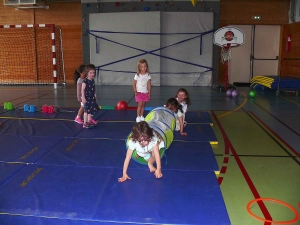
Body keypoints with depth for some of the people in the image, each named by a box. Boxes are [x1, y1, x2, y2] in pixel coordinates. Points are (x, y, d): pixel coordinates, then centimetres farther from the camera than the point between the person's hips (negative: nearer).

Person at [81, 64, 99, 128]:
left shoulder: (93, 81, 6)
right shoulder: (85, 81, -17)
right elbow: (82, 90, -17)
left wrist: (95, 96, 16)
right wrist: (83, 98, -20)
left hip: (92, 98, 7)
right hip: (87, 98, -7)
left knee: (90, 110, 15)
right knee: (86, 110, -2)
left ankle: (89, 121, 28)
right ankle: (85, 123, 5)